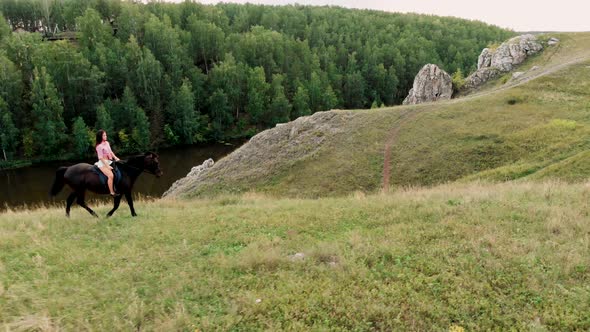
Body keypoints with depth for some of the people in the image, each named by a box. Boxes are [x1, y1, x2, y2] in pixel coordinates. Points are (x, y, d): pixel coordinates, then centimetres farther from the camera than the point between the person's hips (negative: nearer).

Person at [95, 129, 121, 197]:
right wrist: (107, 166, -19)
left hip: (109, 161, 9)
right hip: (102, 163, -9)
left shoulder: (107, 143, 7)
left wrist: (115, 158, 3)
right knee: (110, 175, -24)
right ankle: (112, 192, -17)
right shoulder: (99, 146, -16)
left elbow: (110, 151, 17)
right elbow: (101, 158, -18)